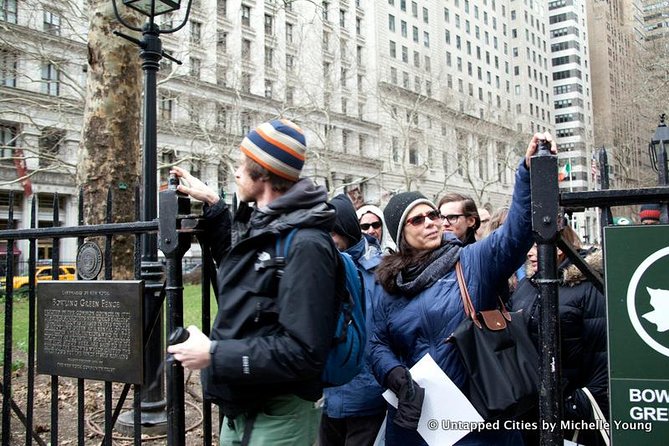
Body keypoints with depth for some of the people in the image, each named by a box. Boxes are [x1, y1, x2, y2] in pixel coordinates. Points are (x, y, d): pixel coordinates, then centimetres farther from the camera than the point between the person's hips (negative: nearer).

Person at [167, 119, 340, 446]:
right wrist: (214, 206, 18)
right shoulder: (256, 224, 6)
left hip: (277, 418, -8)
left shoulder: (305, 244, -21)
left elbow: (303, 351, -26)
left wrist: (214, 354, -22)